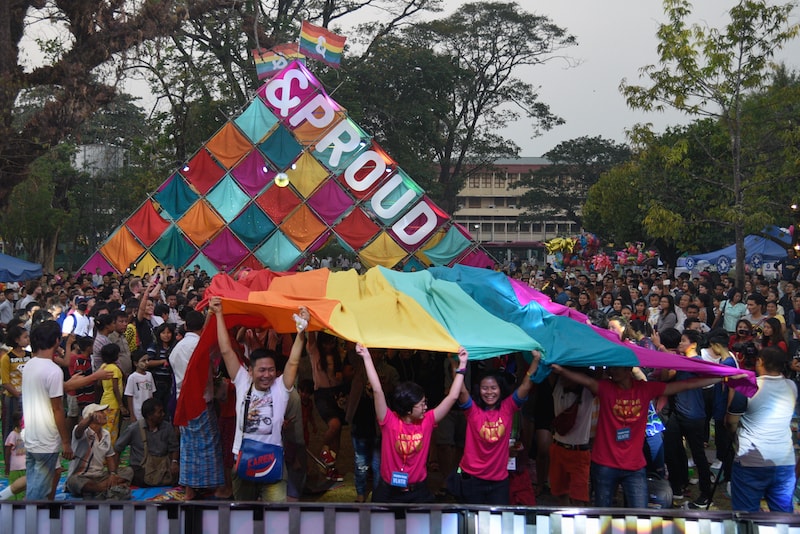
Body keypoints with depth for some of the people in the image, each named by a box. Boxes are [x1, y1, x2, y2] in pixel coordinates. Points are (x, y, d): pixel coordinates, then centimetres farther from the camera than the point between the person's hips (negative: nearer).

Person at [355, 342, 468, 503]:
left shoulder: (427, 421, -3)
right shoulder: (389, 422, -12)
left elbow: (452, 396, -3)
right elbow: (377, 390, -18)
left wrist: (462, 365, -4)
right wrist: (367, 357, -21)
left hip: (418, 493, 2)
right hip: (389, 492, -2)